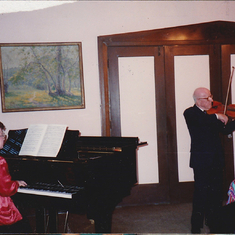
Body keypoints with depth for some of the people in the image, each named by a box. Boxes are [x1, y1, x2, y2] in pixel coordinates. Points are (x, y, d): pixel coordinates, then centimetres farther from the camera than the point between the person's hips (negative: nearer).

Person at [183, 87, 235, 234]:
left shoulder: (213, 113, 12)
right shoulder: (190, 113, -5)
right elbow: (199, 120, -28)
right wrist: (217, 116, -27)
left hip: (216, 158, 6)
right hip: (201, 159, -6)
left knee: (217, 192, 11)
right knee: (201, 192, -3)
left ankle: (213, 221, 25)